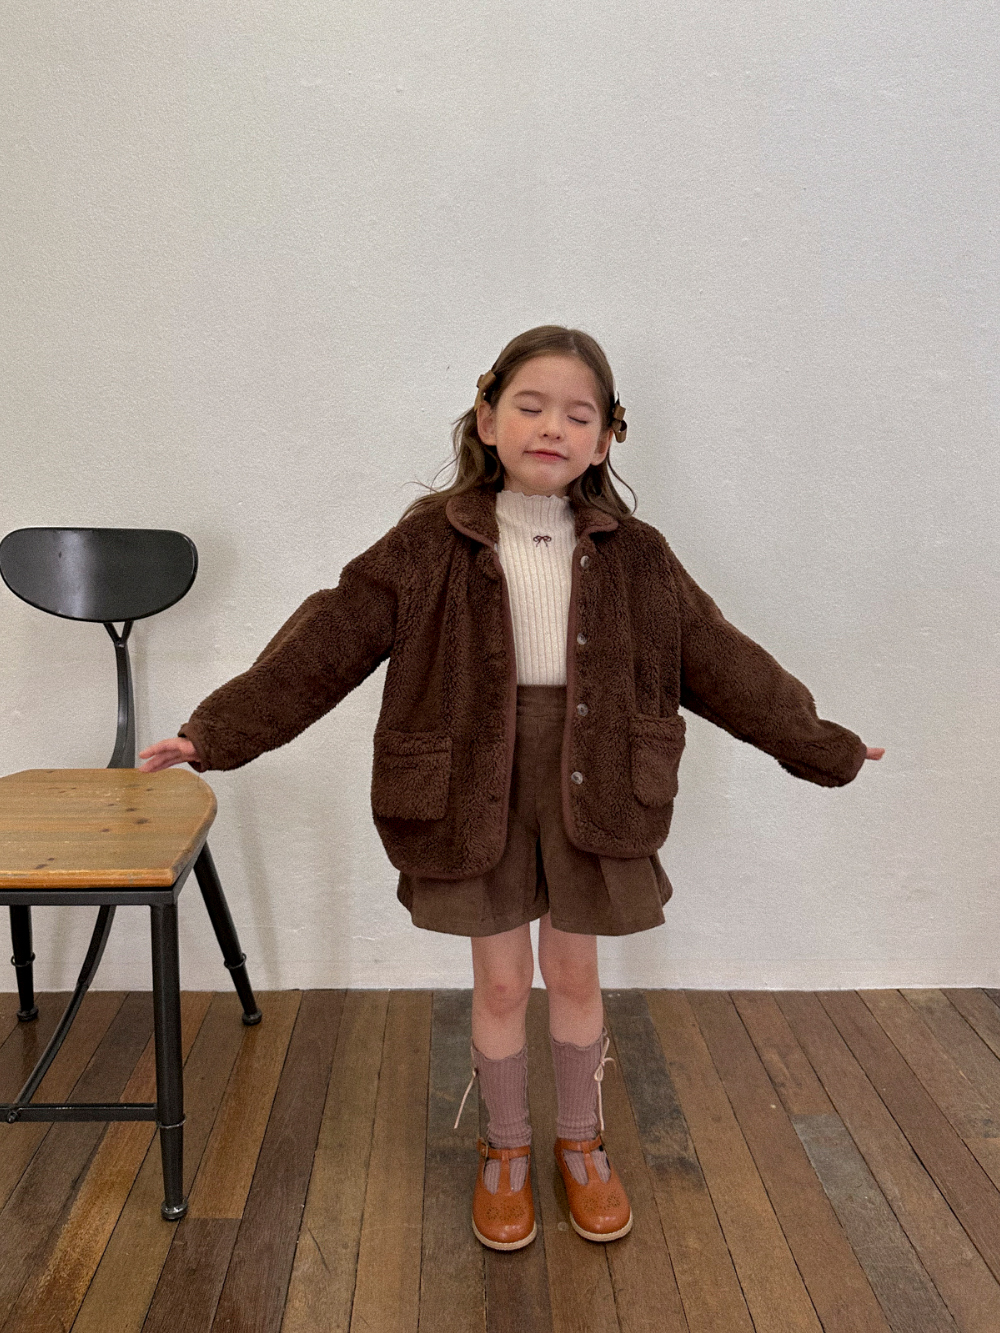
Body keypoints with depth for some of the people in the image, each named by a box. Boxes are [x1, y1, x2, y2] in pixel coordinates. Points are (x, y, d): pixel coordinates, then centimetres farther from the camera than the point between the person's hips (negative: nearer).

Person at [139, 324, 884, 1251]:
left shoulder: (633, 555, -1)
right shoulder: (429, 543, -7)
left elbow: (716, 658, 6)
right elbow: (327, 643, -8)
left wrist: (820, 744, 9)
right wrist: (217, 732, -10)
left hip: (590, 789, 2)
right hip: (475, 789, -1)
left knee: (574, 974, 14)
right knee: (500, 979, 10)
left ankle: (582, 1144, 40)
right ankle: (506, 1152, 36)